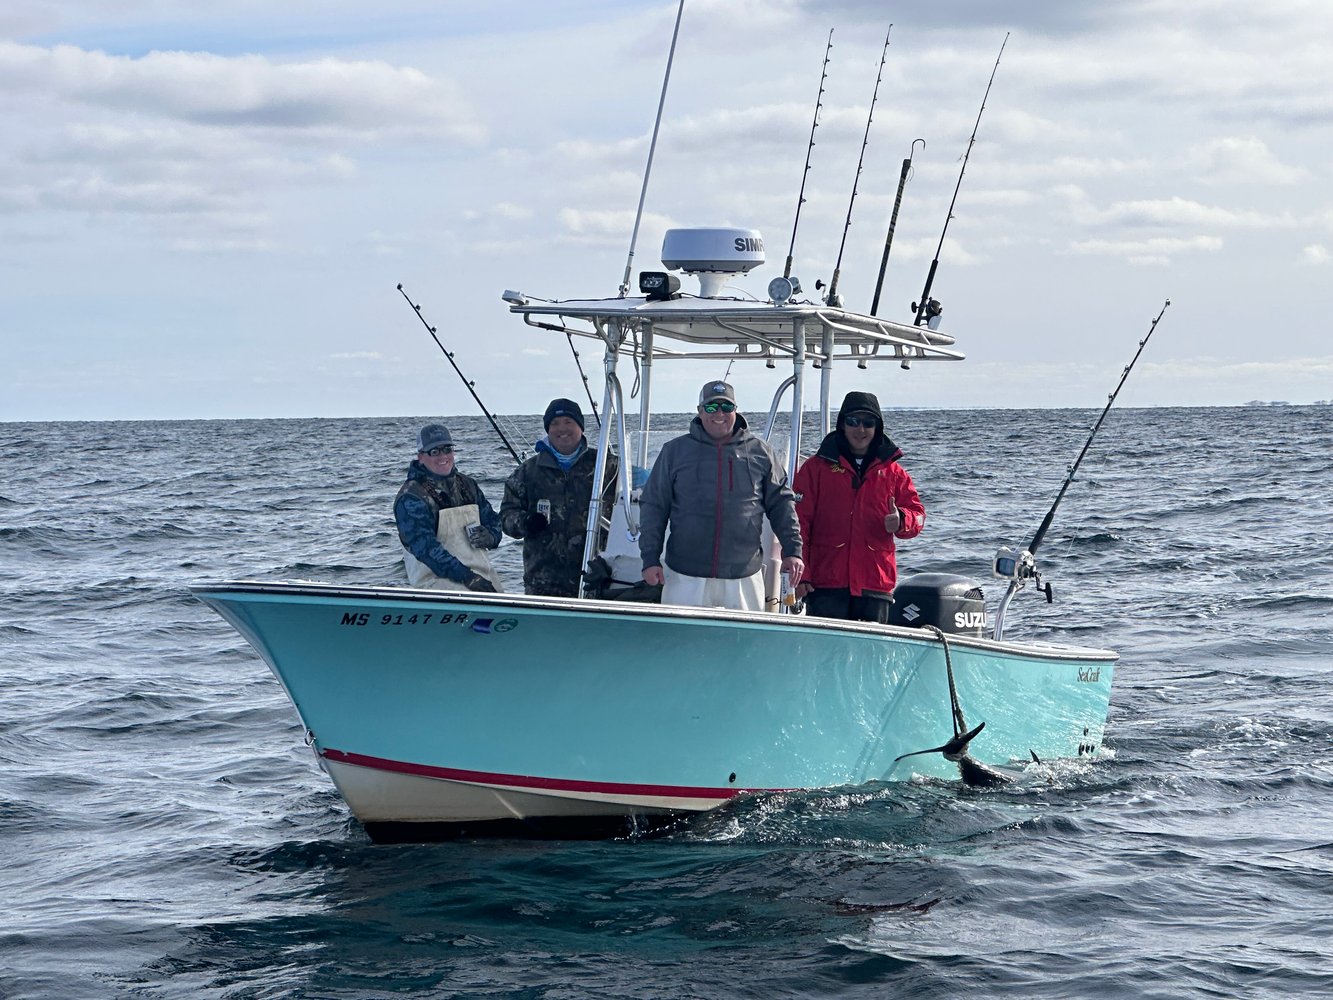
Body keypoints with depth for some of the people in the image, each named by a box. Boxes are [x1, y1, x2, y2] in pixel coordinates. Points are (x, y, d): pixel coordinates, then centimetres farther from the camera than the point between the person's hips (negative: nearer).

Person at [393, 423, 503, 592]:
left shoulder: (467, 485, 18)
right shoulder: (410, 498, -4)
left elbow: (493, 520, 28)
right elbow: (425, 547, -14)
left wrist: (490, 536, 1)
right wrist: (466, 577, -22)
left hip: (483, 574, 7)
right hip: (436, 578, -7)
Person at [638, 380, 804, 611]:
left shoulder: (759, 452, 8)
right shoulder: (675, 451, 6)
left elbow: (781, 503, 12)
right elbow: (653, 507, 7)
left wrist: (792, 550, 2)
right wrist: (650, 559, 0)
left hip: (744, 579, 1)